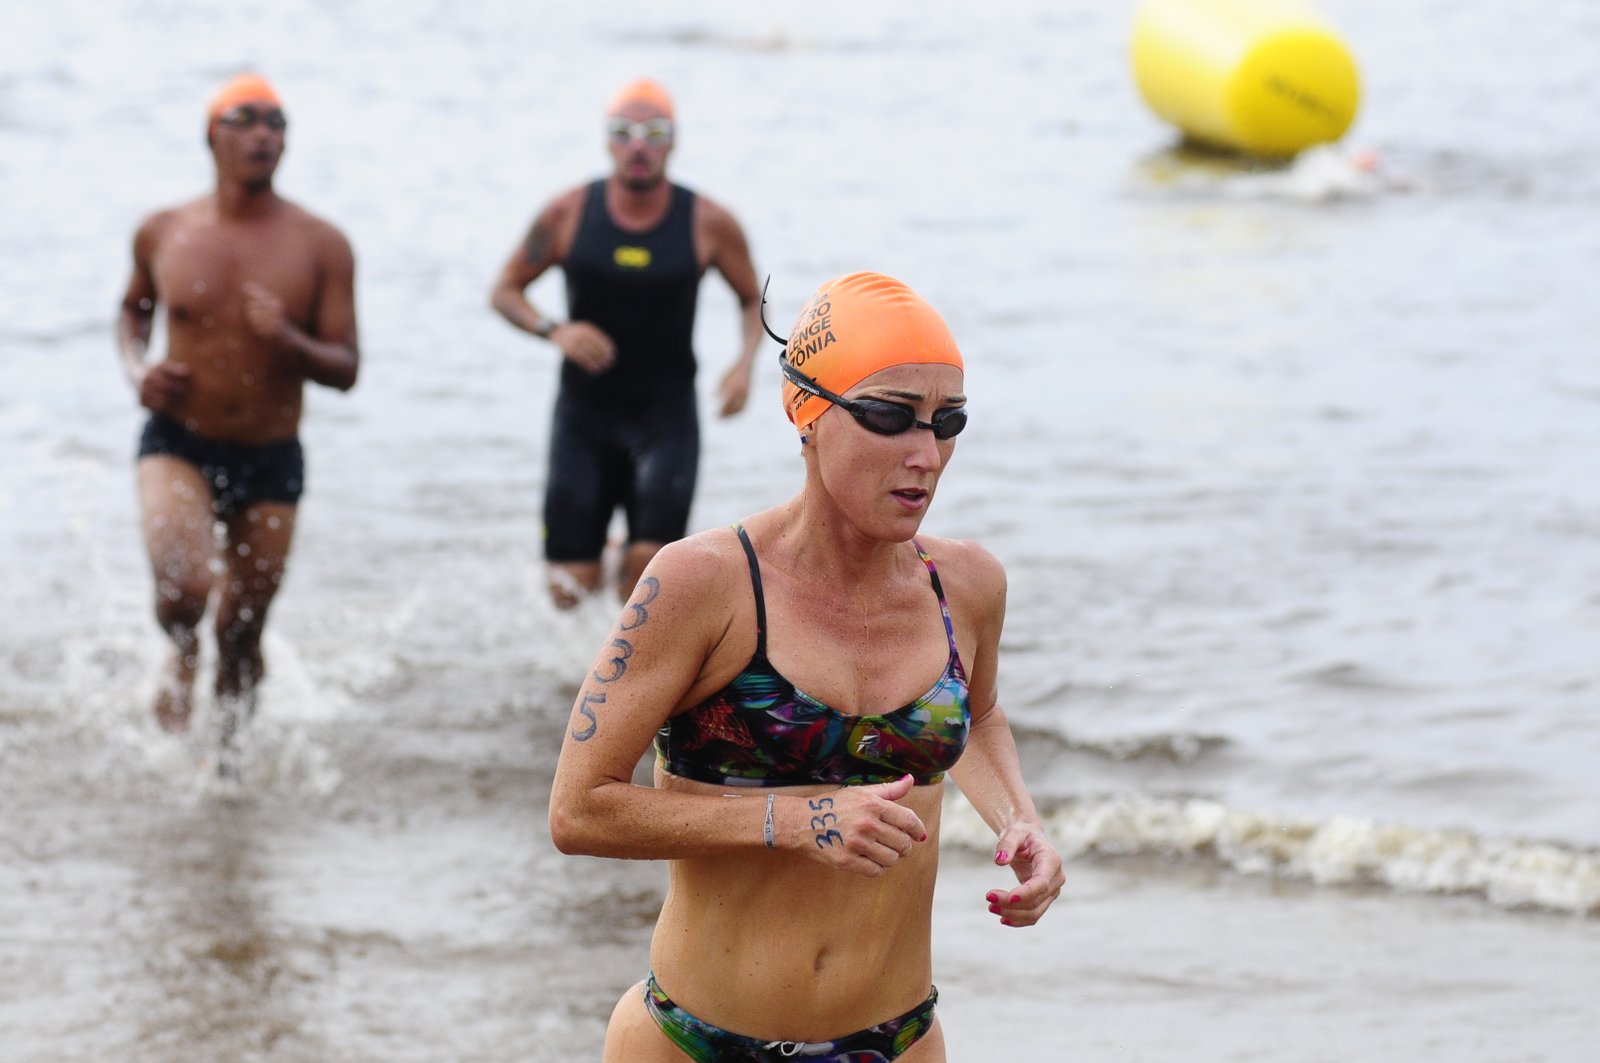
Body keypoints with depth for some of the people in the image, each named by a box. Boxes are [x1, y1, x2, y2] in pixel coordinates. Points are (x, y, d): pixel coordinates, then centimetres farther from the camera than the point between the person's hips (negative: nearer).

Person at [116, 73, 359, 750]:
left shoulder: (320, 247, -6)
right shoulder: (163, 234, -2)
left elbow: (345, 369, -7)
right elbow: (133, 311, 19)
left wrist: (287, 340, -27)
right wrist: (137, 370, -2)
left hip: (270, 462, 1)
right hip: (178, 444, -1)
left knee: (242, 634, 11)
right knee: (184, 585, -27)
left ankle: (229, 747, 39)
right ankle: (182, 653, 10)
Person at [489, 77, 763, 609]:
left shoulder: (709, 225, -6)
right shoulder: (567, 215, -6)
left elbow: (751, 299, 8)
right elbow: (505, 291, 3)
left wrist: (744, 363, -11)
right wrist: (555, 331, -17)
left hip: (666, 411, -1)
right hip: (584, 410, 1)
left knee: (649, 563, -19)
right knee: (570, 590, -1)